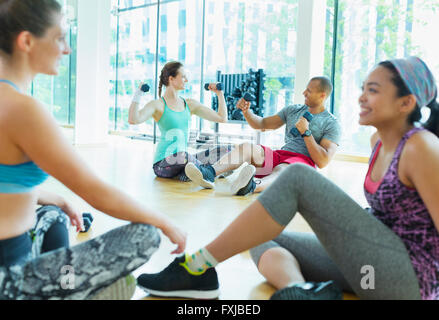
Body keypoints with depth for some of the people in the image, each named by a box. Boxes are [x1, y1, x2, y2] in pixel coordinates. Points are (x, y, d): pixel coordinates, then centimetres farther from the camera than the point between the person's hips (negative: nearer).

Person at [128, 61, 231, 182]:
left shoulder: (190, 104, 12)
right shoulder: (158, 105, -5)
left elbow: (222, 118, 13)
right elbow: (133, 120, -24)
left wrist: (220, 94, 11)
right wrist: (139, 92, -19)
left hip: (182, 161, 7)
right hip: (163, 163, -6)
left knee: (226, 150, -7)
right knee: (182, 156, -41)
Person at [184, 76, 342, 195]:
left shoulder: (331, 124, 4)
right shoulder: (293, 110, 22)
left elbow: (323, 162, -8)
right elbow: (262, 124, 21)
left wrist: (306, 132, -13)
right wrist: (246, 111, 2)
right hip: (279, 156, 5)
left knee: (282, 169, -40)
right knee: (247, 147, -22)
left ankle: (252, 186, -73)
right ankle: (209, 173, -47)